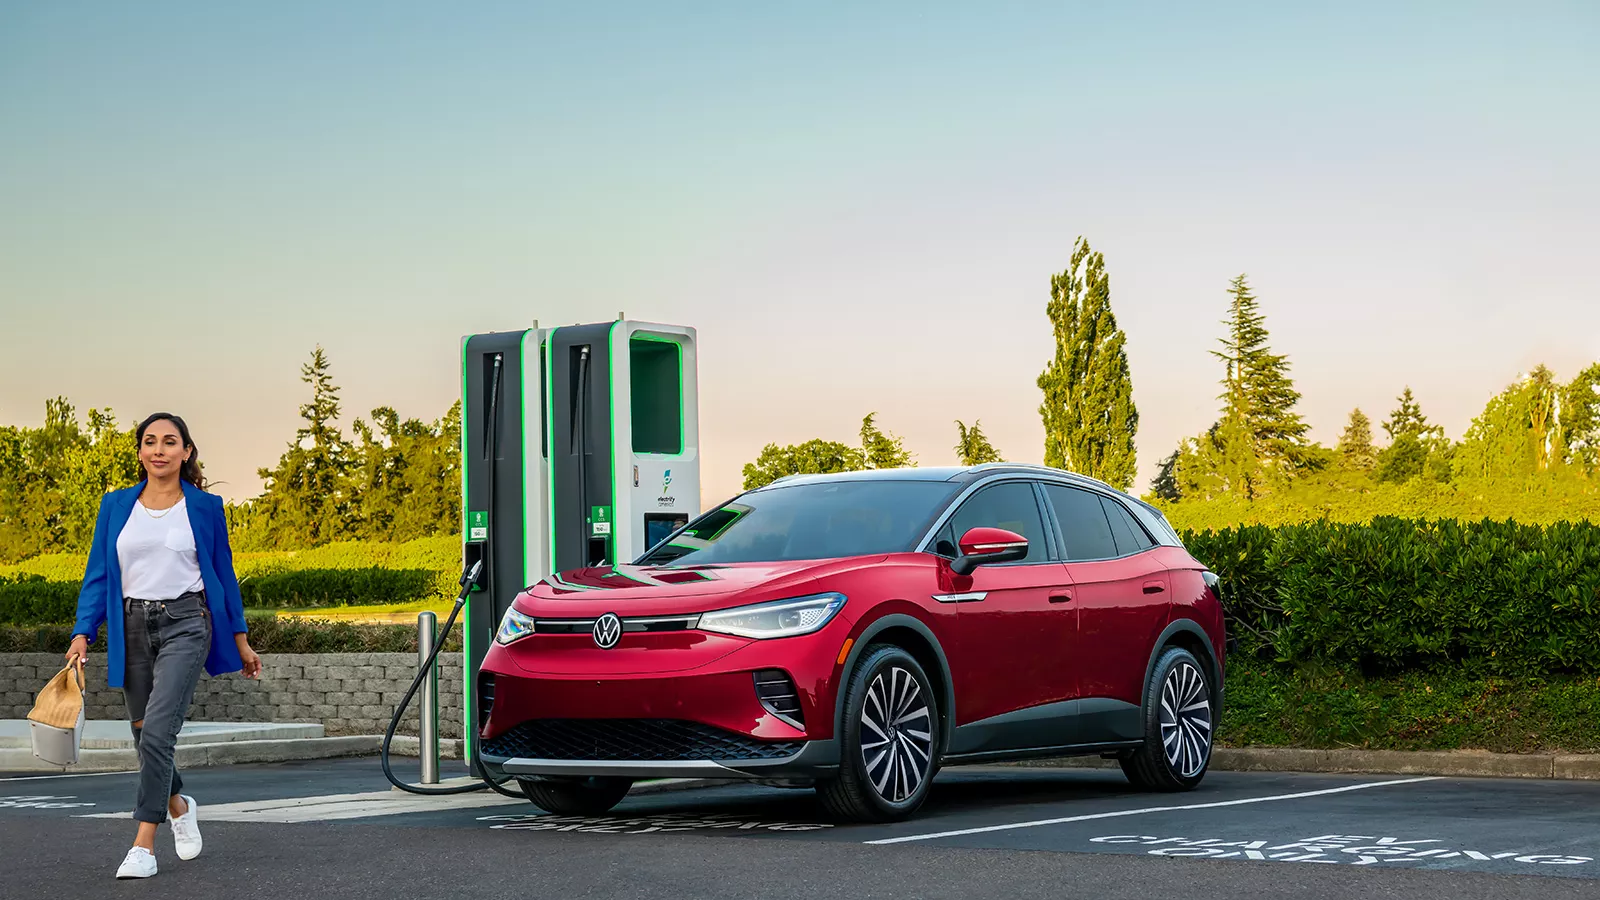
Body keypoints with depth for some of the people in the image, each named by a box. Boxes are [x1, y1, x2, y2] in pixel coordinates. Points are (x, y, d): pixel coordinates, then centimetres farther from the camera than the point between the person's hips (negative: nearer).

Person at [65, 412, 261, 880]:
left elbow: (223, 574, 8)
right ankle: (179, 806, 42)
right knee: (145, 735, 12)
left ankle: (144, 845, -13)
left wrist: (241, 641, 11)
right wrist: (83, 633, -6)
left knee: (157, 730, -17)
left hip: (185, 624, -3)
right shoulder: (116, 505, 6)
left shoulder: (205, 507, 1)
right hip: (133, 626, 4)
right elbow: (98, 574, 6)